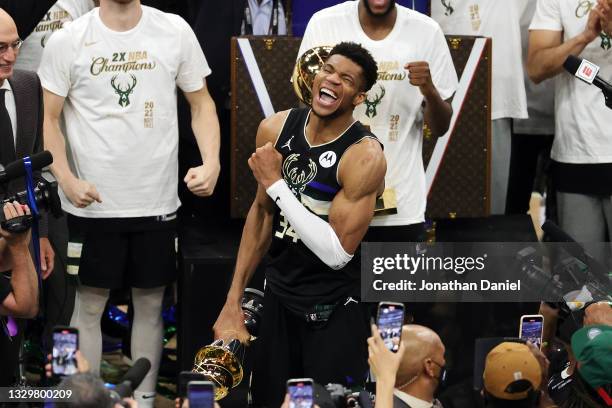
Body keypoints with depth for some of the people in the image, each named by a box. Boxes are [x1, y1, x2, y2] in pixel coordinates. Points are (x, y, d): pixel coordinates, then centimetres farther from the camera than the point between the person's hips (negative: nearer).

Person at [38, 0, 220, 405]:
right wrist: (67, 179, -16)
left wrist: (212, 162, -9)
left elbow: (202, 103, 7)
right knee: (90, 303, 7)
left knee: (151, 303, 12)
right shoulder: (66, 41, -5)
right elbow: (50, 119, -1)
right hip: (92, 204, -2)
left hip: (158, 201, 2)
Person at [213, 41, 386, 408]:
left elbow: (337, 253, -23)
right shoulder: (275, 129, -3)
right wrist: (233, 301, 8)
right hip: (278, 295, 6)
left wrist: (275, 183, -21)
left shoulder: (365, 155, -21)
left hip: (334, 311, -6)